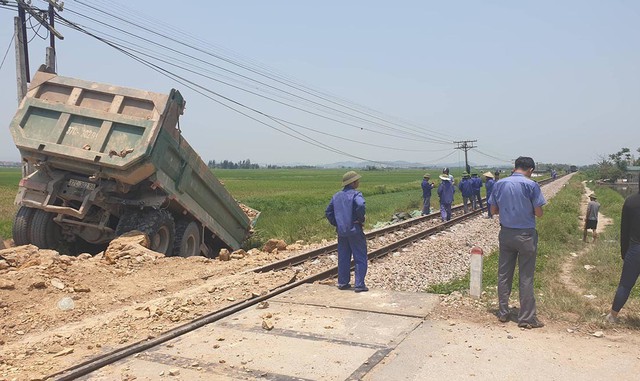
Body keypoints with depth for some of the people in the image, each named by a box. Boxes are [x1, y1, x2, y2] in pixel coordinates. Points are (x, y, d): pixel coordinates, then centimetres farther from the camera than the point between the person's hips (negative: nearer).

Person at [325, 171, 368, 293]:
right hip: (354, 230, -6)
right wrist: (361, 220, -15)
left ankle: (342, 283, 19)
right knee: (360, 258, 2)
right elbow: (360, 205, -30)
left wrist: (336, 224, 14)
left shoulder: (336, 196, 11)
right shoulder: (355, 194, -10)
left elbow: (328, 212, 13)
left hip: (341, 231, 6)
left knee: (343, 258, 14)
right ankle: (359, 285, 0)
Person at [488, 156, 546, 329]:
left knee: (504, 274, 13)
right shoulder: (531, 185, -12)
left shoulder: (499, 184, 1)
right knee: (526, 278, 4)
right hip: (526, 235, -4)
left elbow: (494, 210, 6)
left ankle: (503, 313, 21)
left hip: (505, 233, 4)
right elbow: (539, 213, -10)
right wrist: (528, 209, 9)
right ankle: (526, 318, 11)